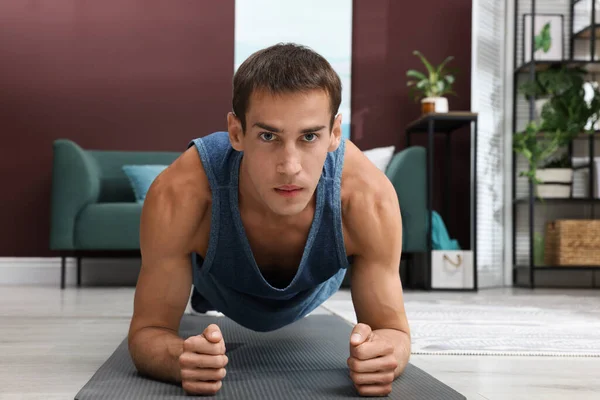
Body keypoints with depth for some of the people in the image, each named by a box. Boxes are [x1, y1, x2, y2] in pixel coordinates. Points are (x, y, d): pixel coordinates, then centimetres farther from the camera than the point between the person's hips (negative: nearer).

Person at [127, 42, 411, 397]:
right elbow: (149, 329, -35)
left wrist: (384, 354, -58)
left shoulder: (369, 198, -45)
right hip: (211, 285, -2)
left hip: (314, 292, 2)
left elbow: (392, 329, -32)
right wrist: (181, 358, -60)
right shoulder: (179, 197, -47)